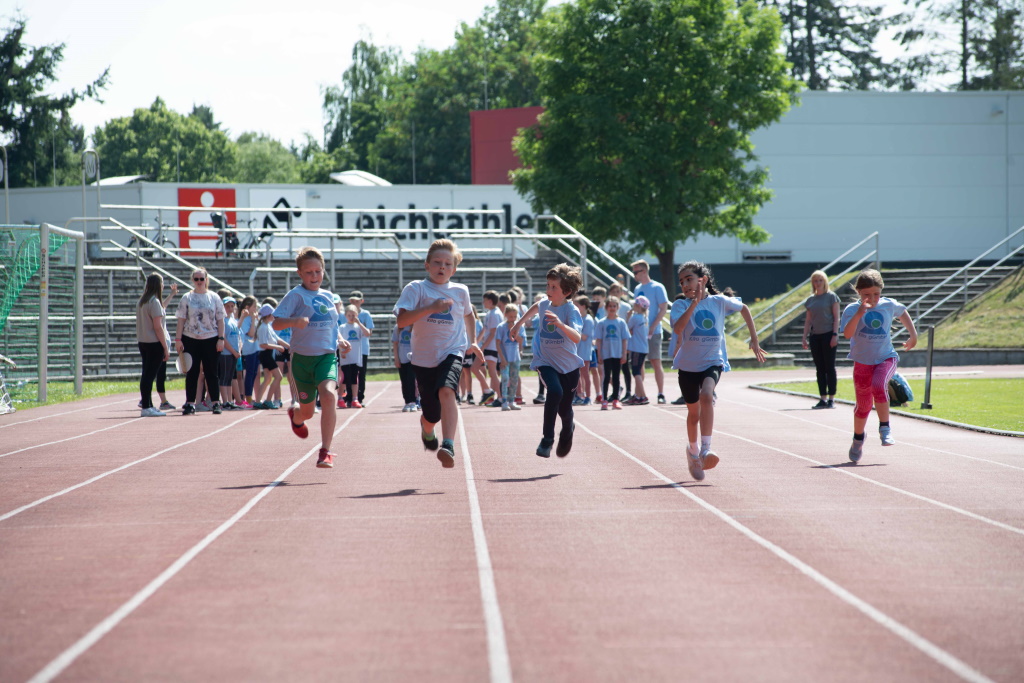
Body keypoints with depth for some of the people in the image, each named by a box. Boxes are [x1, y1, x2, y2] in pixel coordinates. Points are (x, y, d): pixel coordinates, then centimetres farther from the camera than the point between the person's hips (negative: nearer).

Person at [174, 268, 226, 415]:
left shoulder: (214, 298, 6)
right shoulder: (186, 298, 5)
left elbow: (220, 320, 5)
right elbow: (181, 320, 3)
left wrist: (221, 339, -3)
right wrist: (178, 339, -4)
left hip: (211, 340, 0)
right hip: (190, 340, 0)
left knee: (211, 372, 3)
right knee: (192, 373, 2)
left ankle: (216, 403, 7)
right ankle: (190, 403, 5)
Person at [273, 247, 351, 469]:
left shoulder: (328, 296, 8)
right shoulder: (296, 295, -7)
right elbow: (276, 323, -15)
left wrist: (340, 340, 5)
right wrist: (294, 321, -34)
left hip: (327, 356, 2)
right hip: (303, 357, -2)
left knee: (329, 394, -27)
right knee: (308, 411, 11)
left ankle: (325, 452, -25)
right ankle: (295, 414, 53)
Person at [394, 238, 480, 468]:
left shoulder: (460, 291, 5)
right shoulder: (416, 289, -5)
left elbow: (468, 314, 29)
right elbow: (401, 320, -19)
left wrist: (472, 342, 26)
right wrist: (431, 308, -28)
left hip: (452, 353, 0)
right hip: (424, 358, 0)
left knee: (446, 391, -31)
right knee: (432, 414, 7)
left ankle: (448, 446, -40)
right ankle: (426, 429, 47)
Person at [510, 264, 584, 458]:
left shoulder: (571, 310, -18)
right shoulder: (544, 305, -2)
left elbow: (577, 338, -35)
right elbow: (534, 308, 25)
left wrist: (560, 324, -50)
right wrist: (519, 323, 33)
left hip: (569, 365, -2)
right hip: (546, 362, 2)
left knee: (564, 409, 5)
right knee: (555, 391, -28)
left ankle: (567, 429, 44)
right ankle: (547, 440, -21)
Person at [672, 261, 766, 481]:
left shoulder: (719, 302, -3)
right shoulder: (681, 305, -8)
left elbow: (744, 309, 15)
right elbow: (678, 327, -28)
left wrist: (754, 339, 14)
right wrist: (695, 301, -32)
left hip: (713, 362, -1)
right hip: (688, 364, 1)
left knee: (706, 395, -29)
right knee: (693, 411, 11)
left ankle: (705, 450, -31)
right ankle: (692, 450, 37)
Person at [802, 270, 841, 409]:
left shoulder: (831, 296, -1)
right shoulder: (810, 300, 13)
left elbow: (836, 317, -5)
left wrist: (835, 335, -13)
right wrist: (805, 337, 9)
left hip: (828, 335, -5)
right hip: (815, 336, 5)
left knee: (829, 367, -4)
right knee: (820, 369, 6)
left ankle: (831, 399, -1)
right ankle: (823, 399, 8)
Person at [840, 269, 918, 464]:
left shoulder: (889, 305, -3)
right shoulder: (852, 310, -10)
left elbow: (903, 313, 22)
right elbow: (847, 333, -28)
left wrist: (913, 335, 16)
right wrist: (859, 313, -37)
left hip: (886, 358, 0)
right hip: (863, 361, 0)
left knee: (878, 386, -31)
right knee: (863, 405, 9)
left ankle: (885, 429, -21)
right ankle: (858, 438, 34)